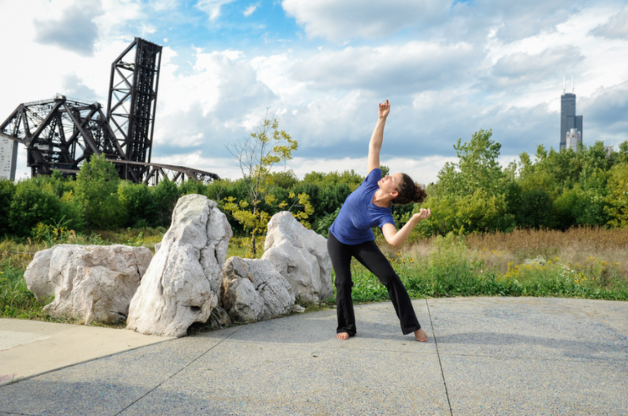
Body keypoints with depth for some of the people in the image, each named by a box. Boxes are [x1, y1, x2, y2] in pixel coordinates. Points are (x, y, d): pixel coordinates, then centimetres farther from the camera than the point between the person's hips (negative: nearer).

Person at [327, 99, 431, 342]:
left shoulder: (384, 216, -32)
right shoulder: (372, 182, -23)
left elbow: (394, 241, -52)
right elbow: (374, 147, -19)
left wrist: (415, 220, -61)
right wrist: (382, 119, -25)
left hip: (362, 243, -2)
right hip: (338, 240, 3)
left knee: (390, 278, -15)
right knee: (343, 283, -9)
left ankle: (412, 326, -3)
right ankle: (345, 327, 10)